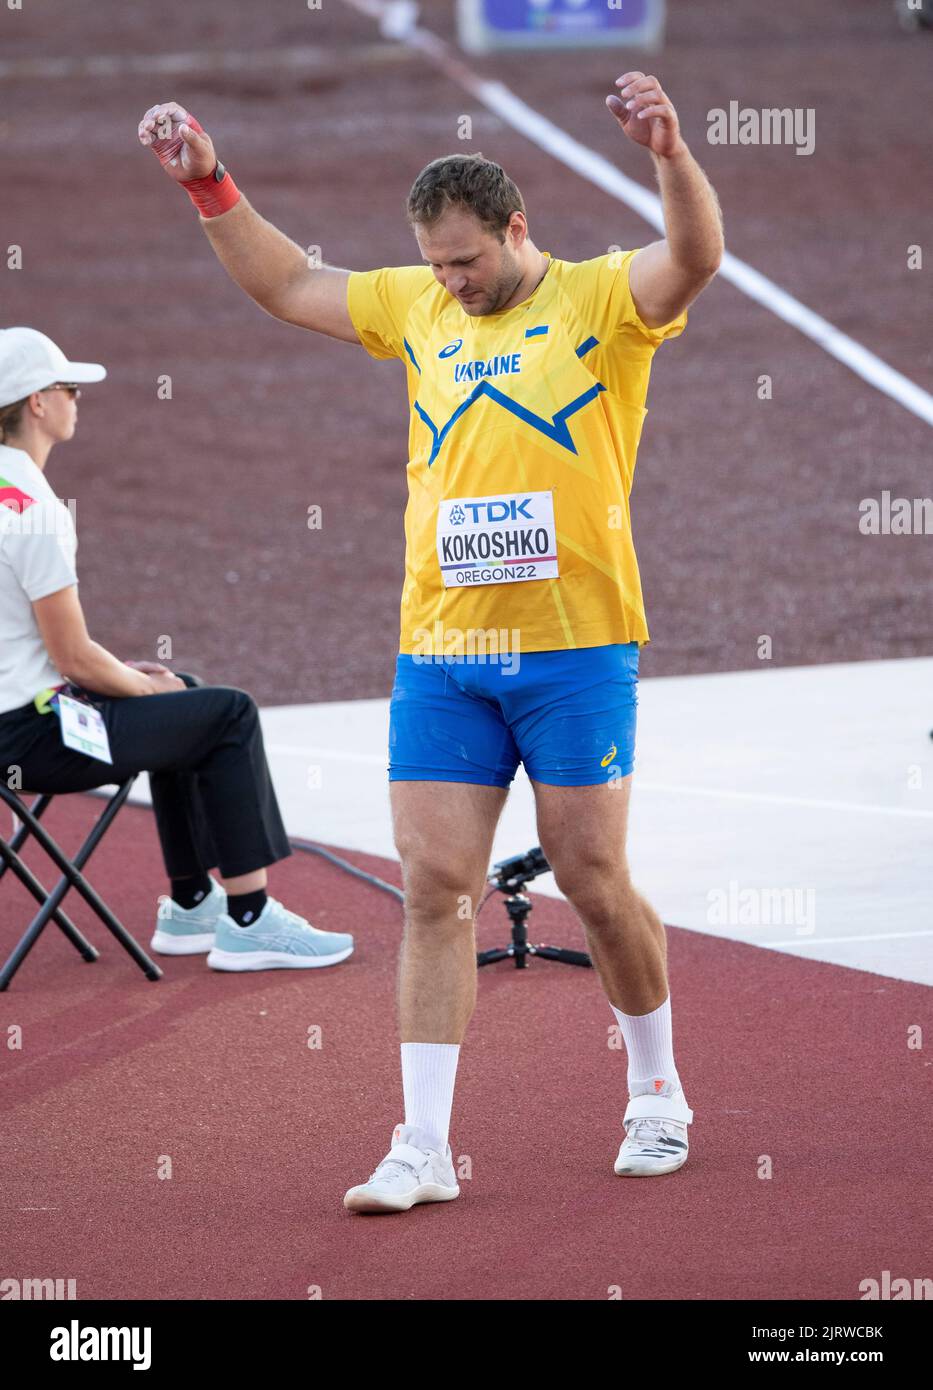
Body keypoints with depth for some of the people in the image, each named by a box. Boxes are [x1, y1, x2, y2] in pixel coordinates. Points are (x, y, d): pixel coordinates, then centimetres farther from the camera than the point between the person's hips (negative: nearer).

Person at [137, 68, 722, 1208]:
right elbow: (285, 283, 21)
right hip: (439, 653, 4)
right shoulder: (415, 308, 13)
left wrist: (670, 154, -39)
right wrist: (207, 184, 11)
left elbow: (696, 258, -21)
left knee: (592, 879, 2)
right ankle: (423, 1150, -1)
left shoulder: (602, 299, -2)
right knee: (434, 888, -2)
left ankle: (657, 1093, 24)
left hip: (573, 647, -4)